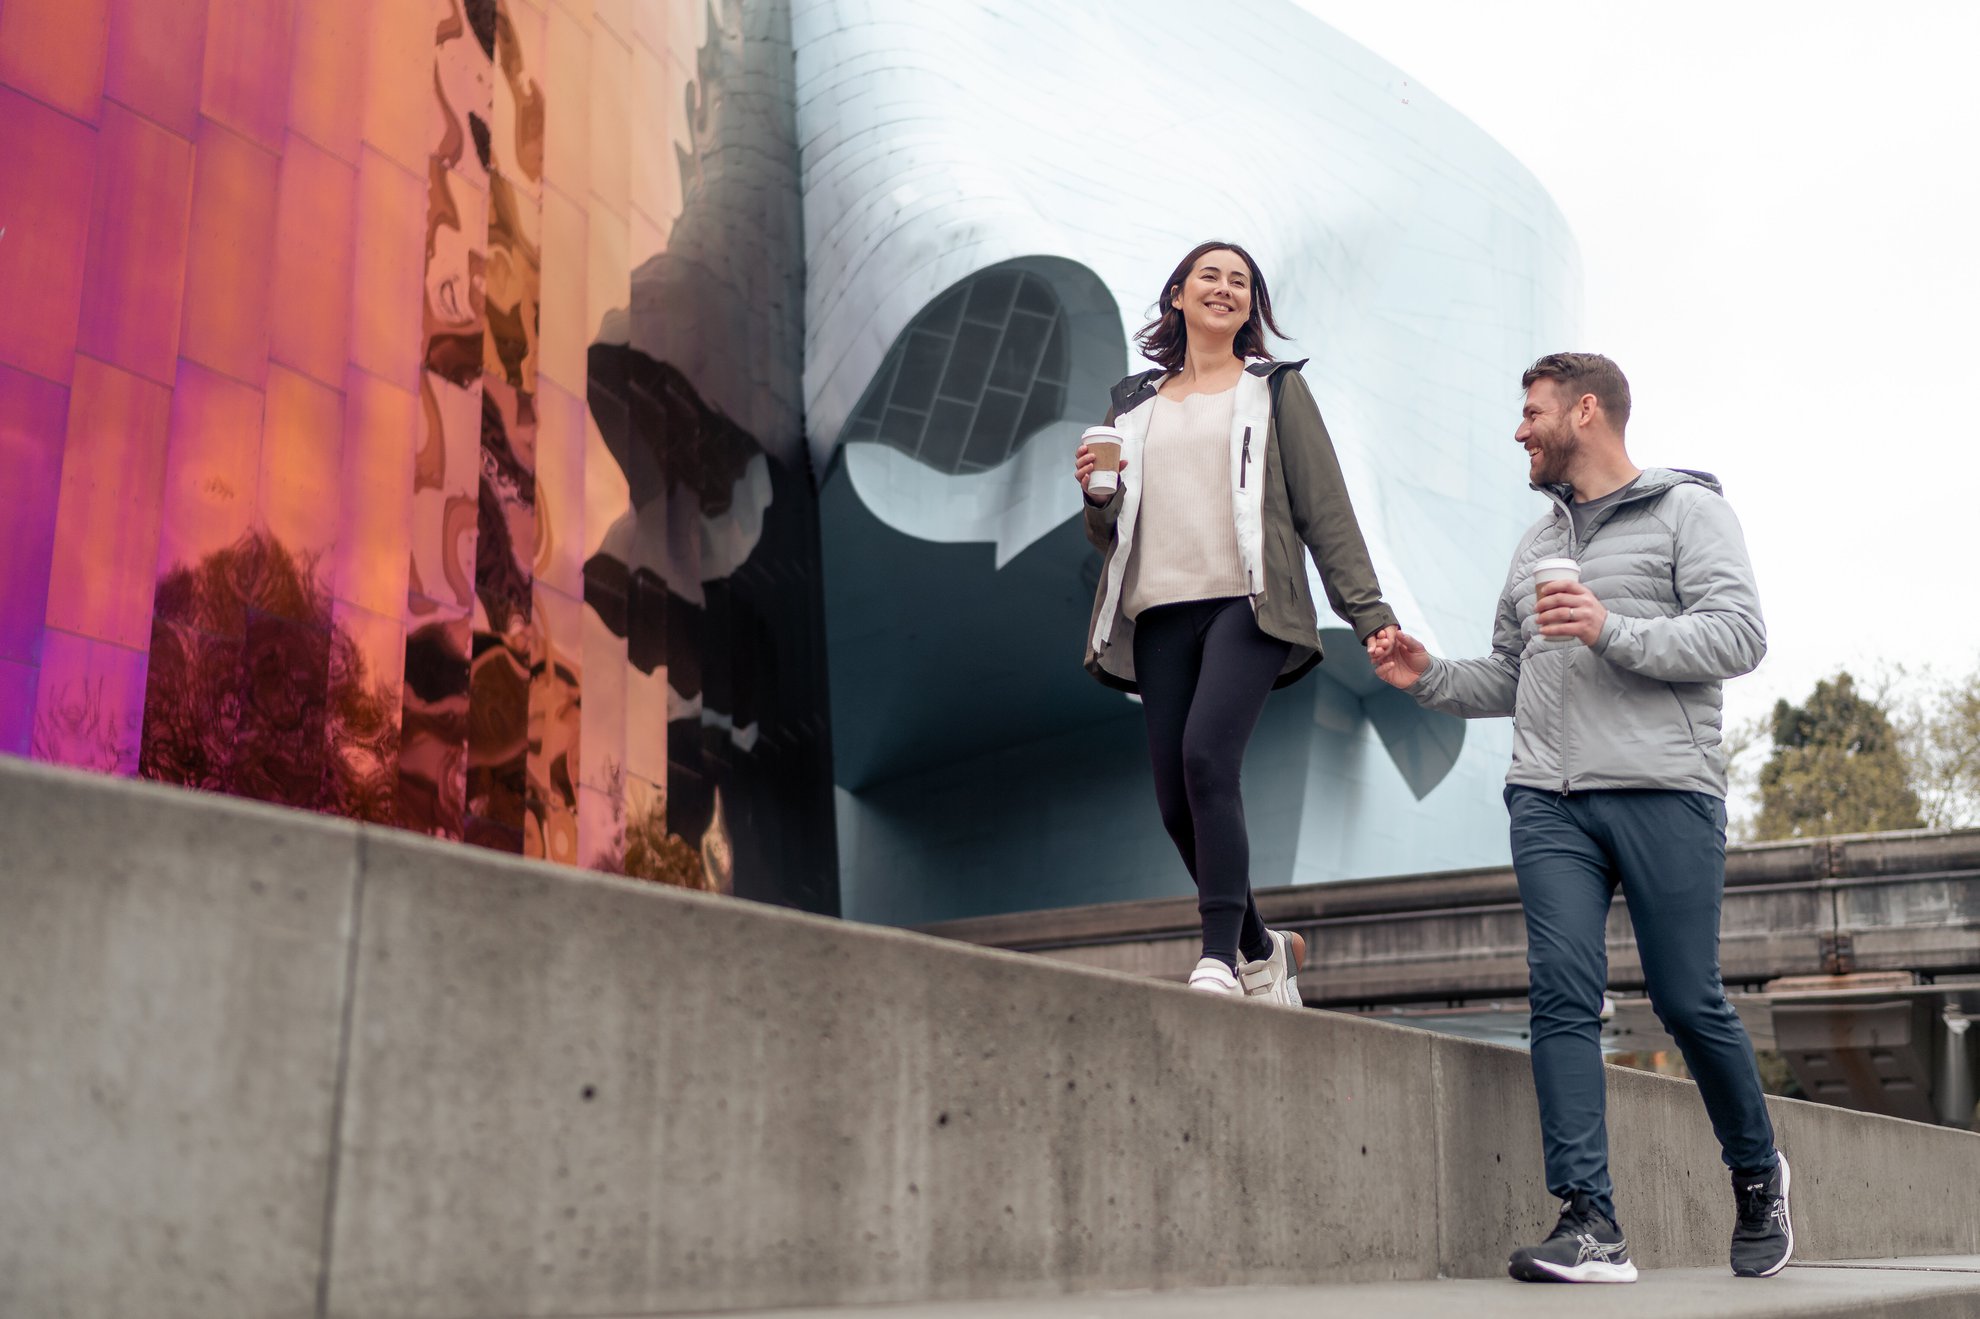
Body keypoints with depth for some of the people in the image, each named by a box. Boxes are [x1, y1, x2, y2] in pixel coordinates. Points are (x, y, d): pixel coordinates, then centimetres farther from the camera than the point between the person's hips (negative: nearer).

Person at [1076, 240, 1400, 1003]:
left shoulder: (1276, 390, 14)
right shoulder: (1133, 404, 22)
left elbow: (1326, 511, 8)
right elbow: (1109, 537, 22)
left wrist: (1371, 614, -1)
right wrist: (1095, 495, -1)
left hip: (1247, 604, -4)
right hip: (1159, 612, 4)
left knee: (1206, 755, -26)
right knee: (1176, 802, -1)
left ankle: (1220, 957, -24)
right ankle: (1264, 948, 19)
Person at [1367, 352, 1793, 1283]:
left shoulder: (1687, 510, 6)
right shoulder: (1537, 541, 23)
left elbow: (1740, 635, -7)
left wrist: (1615, 631, -16)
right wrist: (1428, 677, 11)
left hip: (1663, 790, -5)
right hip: (1548, 797, 5)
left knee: (1689, 1003, 0)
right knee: (1561, 997, -8)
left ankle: (1757, 1173, 26)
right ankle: (1591, 1224, -9)